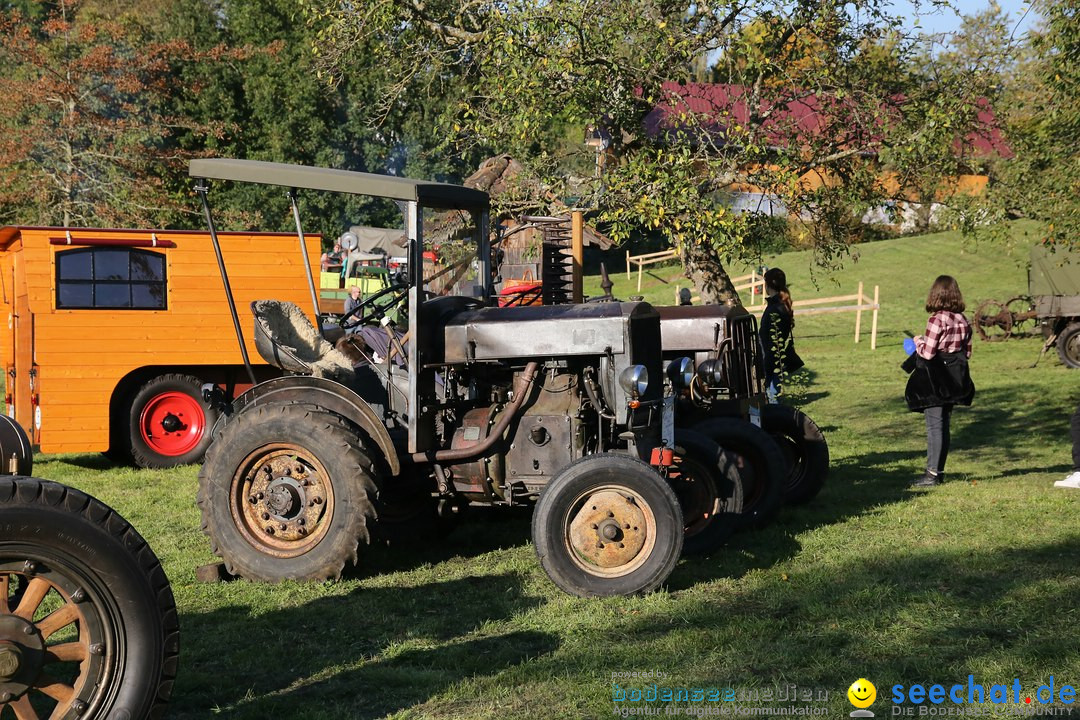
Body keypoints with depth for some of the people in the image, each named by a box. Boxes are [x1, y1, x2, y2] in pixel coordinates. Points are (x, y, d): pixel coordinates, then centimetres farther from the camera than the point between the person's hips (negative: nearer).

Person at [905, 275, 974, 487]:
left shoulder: (937, 320, -18)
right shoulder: (963, 321, 4)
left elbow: (927, 353, -20)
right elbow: (967, 352, 9)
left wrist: (918, 341, -1)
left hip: (935, 382, -7)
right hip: (954, 380, 7)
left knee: (935, 426, -3)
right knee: (943, 425, 14)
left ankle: (933, 474, -2)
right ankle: (938, 470, 20)